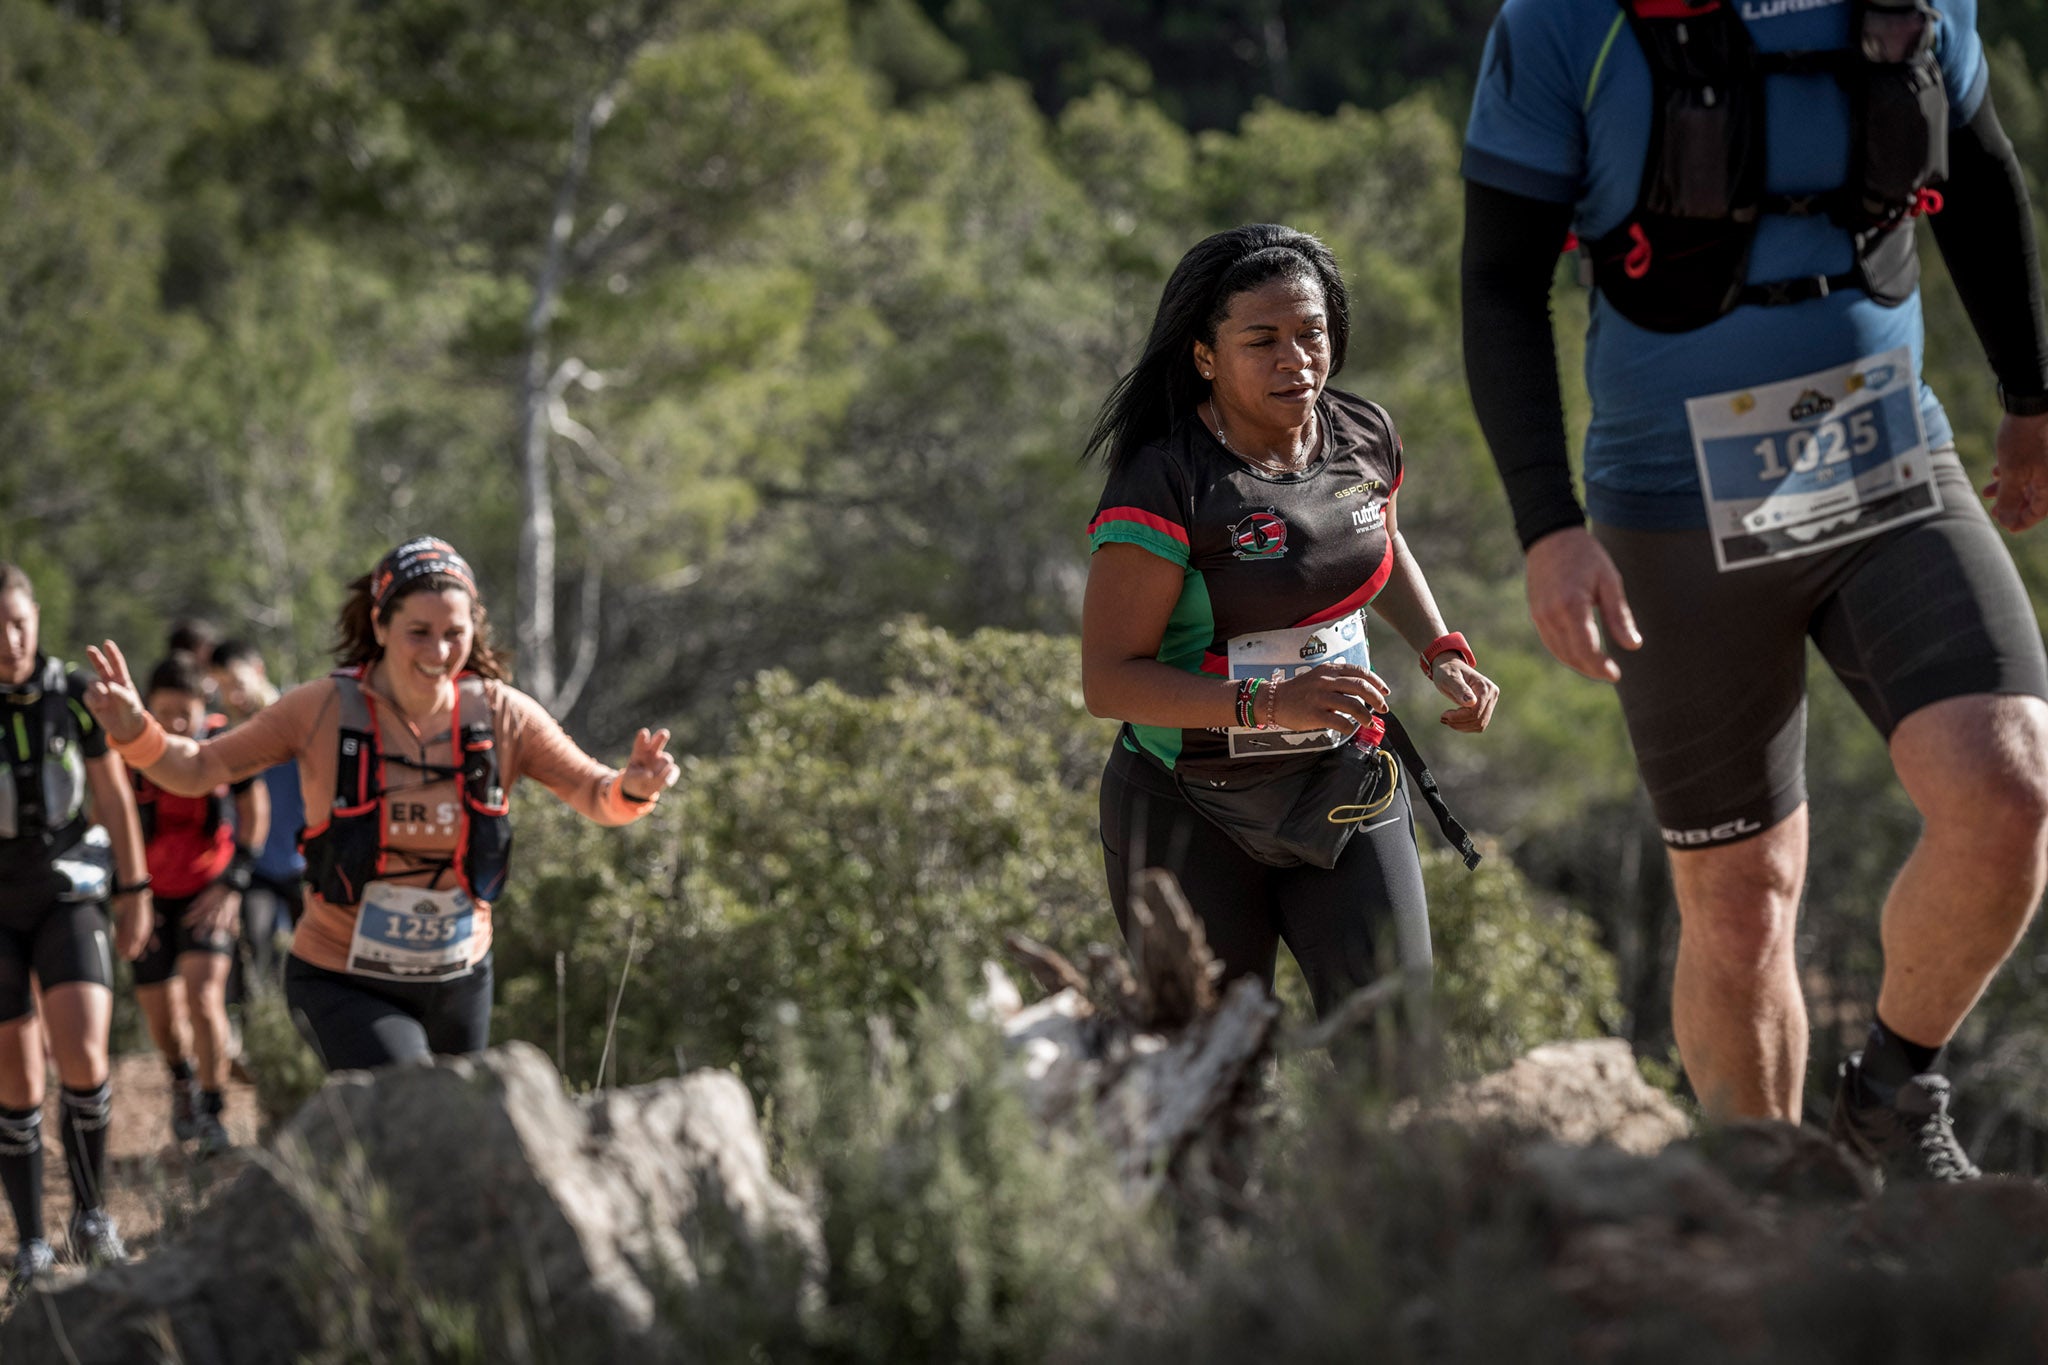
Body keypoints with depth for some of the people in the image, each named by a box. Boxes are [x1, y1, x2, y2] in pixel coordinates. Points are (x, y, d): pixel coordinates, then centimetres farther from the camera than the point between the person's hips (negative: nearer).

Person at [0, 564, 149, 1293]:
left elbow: (113, 795, 5)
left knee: (82, 1059, -17)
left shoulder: (74, 694, -6)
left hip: (69, 896, 1)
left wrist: (135, 895, 7)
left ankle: (90, 1214, 3)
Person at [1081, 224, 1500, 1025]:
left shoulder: (1363, 439, -1)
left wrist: (1442, 653, 5)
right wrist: (1271, 703, -33)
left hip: (1345, 791, 4)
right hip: (1192, 818, -4)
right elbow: (1108, 680, -22)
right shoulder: (1165, 486, -20)